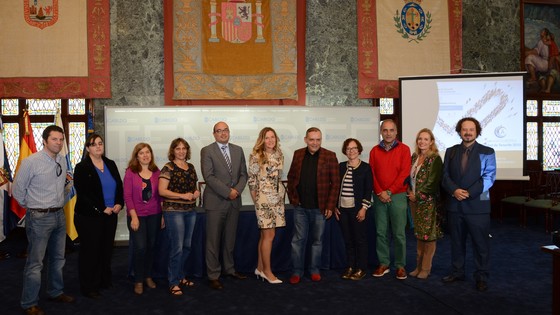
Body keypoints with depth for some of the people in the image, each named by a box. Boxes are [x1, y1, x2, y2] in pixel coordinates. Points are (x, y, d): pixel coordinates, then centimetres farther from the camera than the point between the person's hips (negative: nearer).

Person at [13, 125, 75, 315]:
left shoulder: (62, 161, 4)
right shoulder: (31, 162, -14)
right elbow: (17, 190, -6)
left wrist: (59, 203, 13)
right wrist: (34, 207, 3)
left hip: (59, 215, 6)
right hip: (39, 218, -6)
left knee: (58, 258, 18)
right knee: (35, 263, 2)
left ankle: (56, 292, 36)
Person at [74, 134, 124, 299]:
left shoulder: (111, 164, 9)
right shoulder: (81, 168, -7)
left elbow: (120, 186, 11)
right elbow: (82, 195, -13)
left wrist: (119, 204, -6)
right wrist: (101, 209, -16)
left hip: (110, 215, 5)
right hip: (89, 217, -5)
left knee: (106, 249, 12)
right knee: (90, 251, 5)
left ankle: (104, 281, 28)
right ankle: (88, 287, 17)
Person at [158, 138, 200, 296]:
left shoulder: (191, 167, 12)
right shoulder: (168, 168, -7)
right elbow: (162, 191, -13)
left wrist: (196, 192, 0)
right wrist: (182, 195, -21)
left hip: (190, 211, 7)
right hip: (174, 211, -7)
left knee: (187, 246, 14)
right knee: (177, 248, -4)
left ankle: (180, 276, 29)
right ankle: (173, 282, 7)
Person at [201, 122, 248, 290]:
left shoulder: (238, 150, 11)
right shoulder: (207, 151, -4)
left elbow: (243, 174, 10)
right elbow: (208, 176, -13)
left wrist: (237, 190, -8)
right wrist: (228, 192, -15)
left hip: (234, 201, 5)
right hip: (215, 202, -4)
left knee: (230, 239, 14)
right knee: (213, 240, 1)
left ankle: (229, 269, 28)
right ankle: (213, 276, 10)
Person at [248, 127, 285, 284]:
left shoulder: (279, 155, 9)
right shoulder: (256, 156, -8)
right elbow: (251, 180, -5)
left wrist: (281, 194, 13)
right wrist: (256, 201, -2)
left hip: (278, 199, 6)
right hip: (264, 199, -5)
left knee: (265, 235, 11)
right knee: (269, 235, -3)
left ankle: (260, 268, 22)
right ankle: (267, 271, 10)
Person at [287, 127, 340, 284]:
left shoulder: (329, 156, -4)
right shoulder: (298, 154, 6)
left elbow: (335, 183, -4)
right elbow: (291, 177, 12)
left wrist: (330, 206, -8)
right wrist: (292, 198, 3)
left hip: (320, 208, -2)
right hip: (300, 207, 2)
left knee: (317, 240, 10)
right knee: (298, 240, 6)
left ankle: (314, 270, 25)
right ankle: (297, 271, 18)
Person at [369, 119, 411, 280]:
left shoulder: (404, 149, 2)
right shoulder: (374, 151, 9)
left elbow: (404, 173, -6)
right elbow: (372, 173, 4)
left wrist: (389, 191, -11)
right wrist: (380, 192, -8)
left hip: (397, 196, -2)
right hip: (379, 197, 2)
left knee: (399, 233, 0)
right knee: (381, 232, 5)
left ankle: (400, 265, 10)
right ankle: (383, 263, 15)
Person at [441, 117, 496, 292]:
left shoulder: (487, 152, 1)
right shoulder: (451, 151, 11)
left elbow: (488, 178, -7)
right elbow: (445, 176, 5)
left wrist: (468, 193, -16)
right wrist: (454, 190, -13)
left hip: (477, 205, -3)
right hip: (454, 204, 3)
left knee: (480, 243, 3)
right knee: (456, 241, 13)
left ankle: (481, 277, 15)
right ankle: (457, 272, 26)